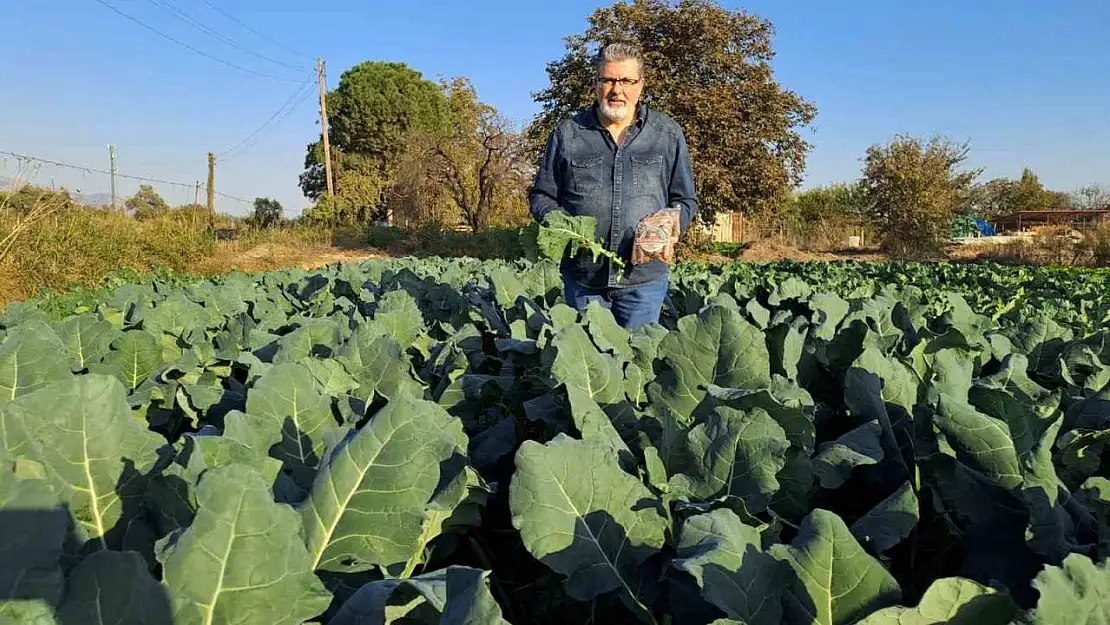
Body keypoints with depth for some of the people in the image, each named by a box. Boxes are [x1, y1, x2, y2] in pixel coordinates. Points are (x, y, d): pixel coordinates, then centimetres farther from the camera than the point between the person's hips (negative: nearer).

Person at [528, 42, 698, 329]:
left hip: (644, 276, 0)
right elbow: (541, 196, 11)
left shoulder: (668, 133, 5)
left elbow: (686, 201, 10)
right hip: (582, 276, 1)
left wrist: (670, 225, -11)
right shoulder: (567, 133, 5)